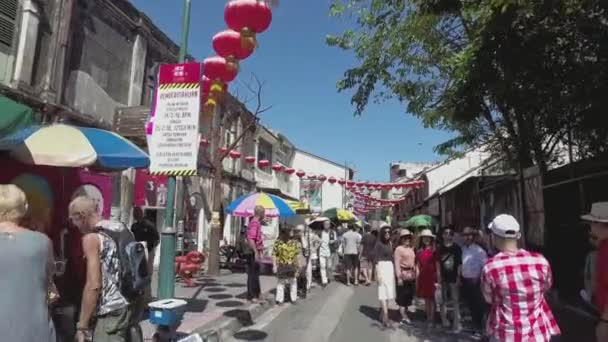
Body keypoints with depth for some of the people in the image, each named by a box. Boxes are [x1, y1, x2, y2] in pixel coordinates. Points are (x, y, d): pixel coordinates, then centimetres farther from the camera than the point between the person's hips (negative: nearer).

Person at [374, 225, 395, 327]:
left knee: (388, 292, 10)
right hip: (382, 267, -7)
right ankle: (385, 316, -8)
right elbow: (376, 259, -11)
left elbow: (391, 258, 15)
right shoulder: (379, 244, -8)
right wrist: (378, 273, -15)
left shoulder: (390, 244, 11)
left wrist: (394, 271, 13)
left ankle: (382, 314, 22)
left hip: (390, 268, 7)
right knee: (383, 292, -8)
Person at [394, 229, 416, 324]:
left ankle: (405, 313, 24)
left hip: (412, 275, 7)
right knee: (402, 296, -1)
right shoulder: (399, 249, -7)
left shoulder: (411, 249, 15)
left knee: (409, 295, 12)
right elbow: (397, 264, -12)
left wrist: (415, 274, 11)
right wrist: (399, 277, -18)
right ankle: (404, 317, 5)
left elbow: (414, 262, 17)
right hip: (403, 274, -7)